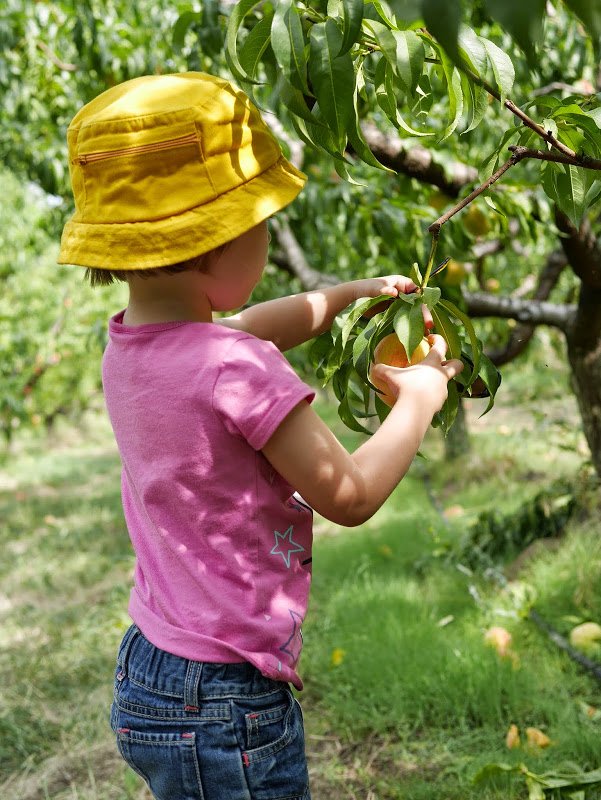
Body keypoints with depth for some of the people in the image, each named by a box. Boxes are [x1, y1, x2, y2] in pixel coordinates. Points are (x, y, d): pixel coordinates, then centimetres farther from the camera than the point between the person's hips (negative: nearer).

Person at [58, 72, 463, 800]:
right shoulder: (236, 372, -26)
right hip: (223, 708, -8)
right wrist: (419, 398, -1)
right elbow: (350, 495, -14)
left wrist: (347, 295, 22)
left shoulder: (127, 344, -1)